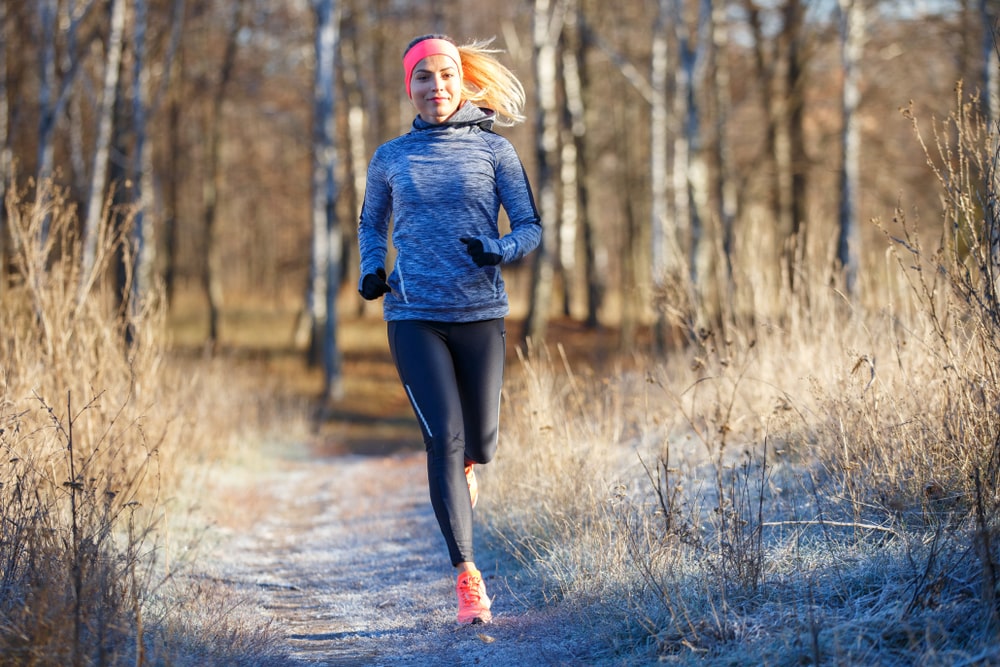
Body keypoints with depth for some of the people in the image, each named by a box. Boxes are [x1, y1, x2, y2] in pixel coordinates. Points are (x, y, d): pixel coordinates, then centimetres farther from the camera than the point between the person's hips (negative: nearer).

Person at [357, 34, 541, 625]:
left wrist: (497, 252, -20)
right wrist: (372, 269, 3)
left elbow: (531, 228, 2)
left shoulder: (494, 150, 3)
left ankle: (462, 466, 46)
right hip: (414, 315, 0)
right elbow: (371, 223, 23)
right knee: (444, 439, -12)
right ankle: (467, 576, -9)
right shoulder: (391, 157, 8)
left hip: (481, 313, 1)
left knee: (479, 443, 7)